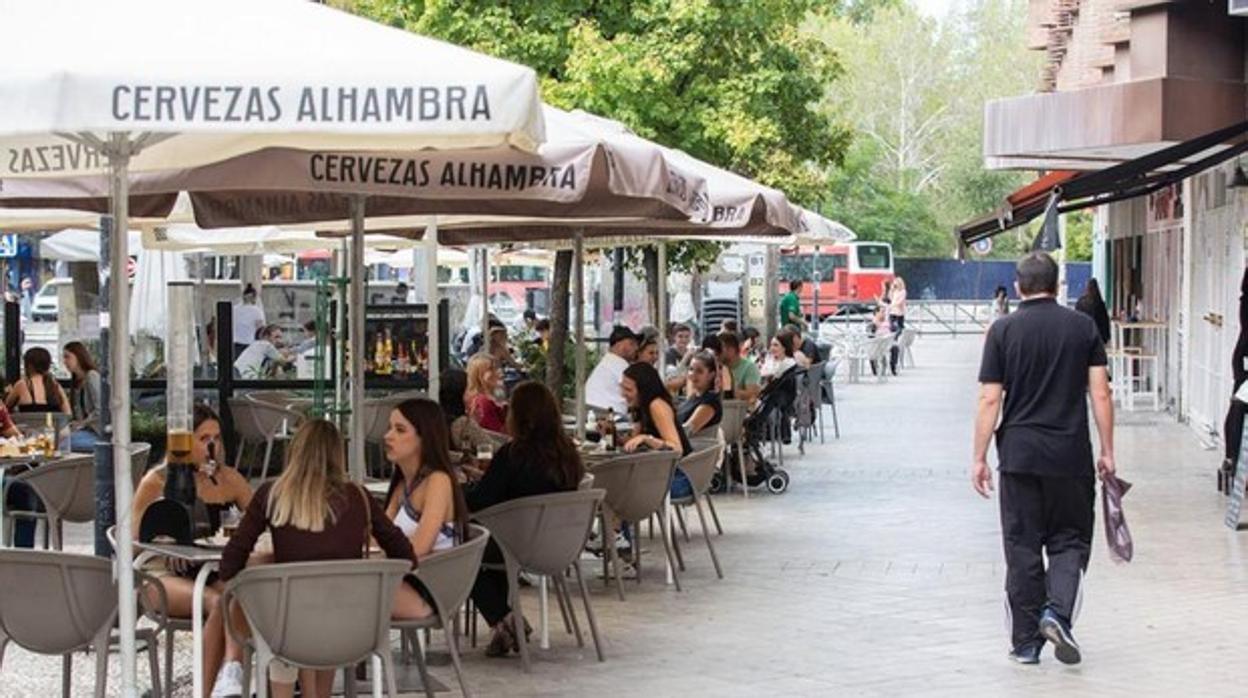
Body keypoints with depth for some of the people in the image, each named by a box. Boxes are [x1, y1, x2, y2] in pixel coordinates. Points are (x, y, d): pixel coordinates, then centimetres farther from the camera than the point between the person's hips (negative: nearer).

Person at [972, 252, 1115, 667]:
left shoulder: (1003, 331, -2)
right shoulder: (1083, 327, 1)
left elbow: (990, 400, -5)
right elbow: (1100, 394, -1)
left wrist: (979, 458, 0)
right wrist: (1107, 452, 5)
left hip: (1019, 455, 0)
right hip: (1071, 456, 0)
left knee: (1022, 547, 7)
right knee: (1070, 539, 12)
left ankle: (1026, 642, 9)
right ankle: (1057, 611, -12)